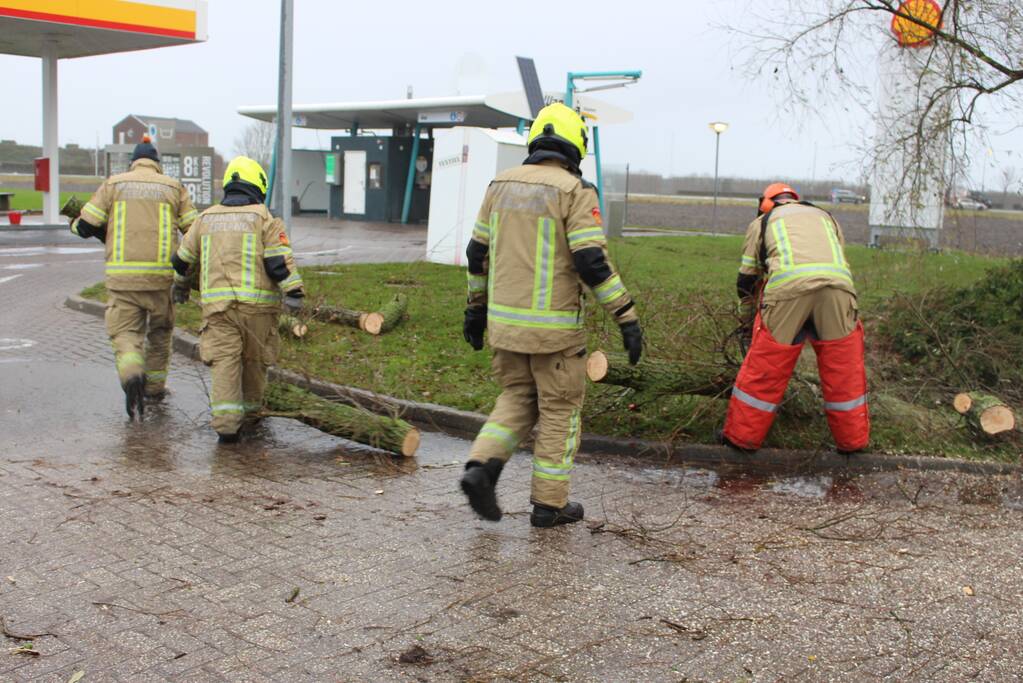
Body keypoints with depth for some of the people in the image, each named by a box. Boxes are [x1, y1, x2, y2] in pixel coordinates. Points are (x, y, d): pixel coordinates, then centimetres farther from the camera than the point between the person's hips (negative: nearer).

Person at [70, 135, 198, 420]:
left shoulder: (114, 184, 7)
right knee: (159, 330, 20)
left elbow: (85, 225, 4)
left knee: (125, 332, 3)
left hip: (122, 275, -1)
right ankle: (155, 386, 28)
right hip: (161, 275, 1)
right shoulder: (173, 187, 9)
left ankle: (132, 375, -24)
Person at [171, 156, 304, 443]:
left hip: (217, 303, 2)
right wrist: (294, 293, -15)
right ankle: (250, 408, 32)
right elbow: (280, 260, -11)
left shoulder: (206, 218, 13)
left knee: (225, 361, -2)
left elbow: (183, 257, 24)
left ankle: (227, 422, -15)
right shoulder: (264, 219, 0)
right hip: (257, 303, -2)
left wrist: (180, 284, 40)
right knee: (255, 359, 15)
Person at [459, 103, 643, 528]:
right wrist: (628, 318, -14)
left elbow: (478, 253, 12)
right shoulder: (575, 191, -11)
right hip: (553, 326, -5)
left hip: (505, 319, 5)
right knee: (560, 411, 10)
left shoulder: (502, 185, 7)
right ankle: (549, 504, 17)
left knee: (518, 399, 21)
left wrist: (476, 307, 22)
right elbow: (592, 262, -19)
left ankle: (481, 468, 1)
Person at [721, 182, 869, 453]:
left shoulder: (762, 222, 30)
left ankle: (741, 435, 19)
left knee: (764, 369, 10)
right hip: (838, 286, 2)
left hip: (787, 288, -2)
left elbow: (746, 280, 31)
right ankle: (853, 439, 25)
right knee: (844, 370, 16)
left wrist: (748, 321, 46)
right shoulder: (826, 217, 37)